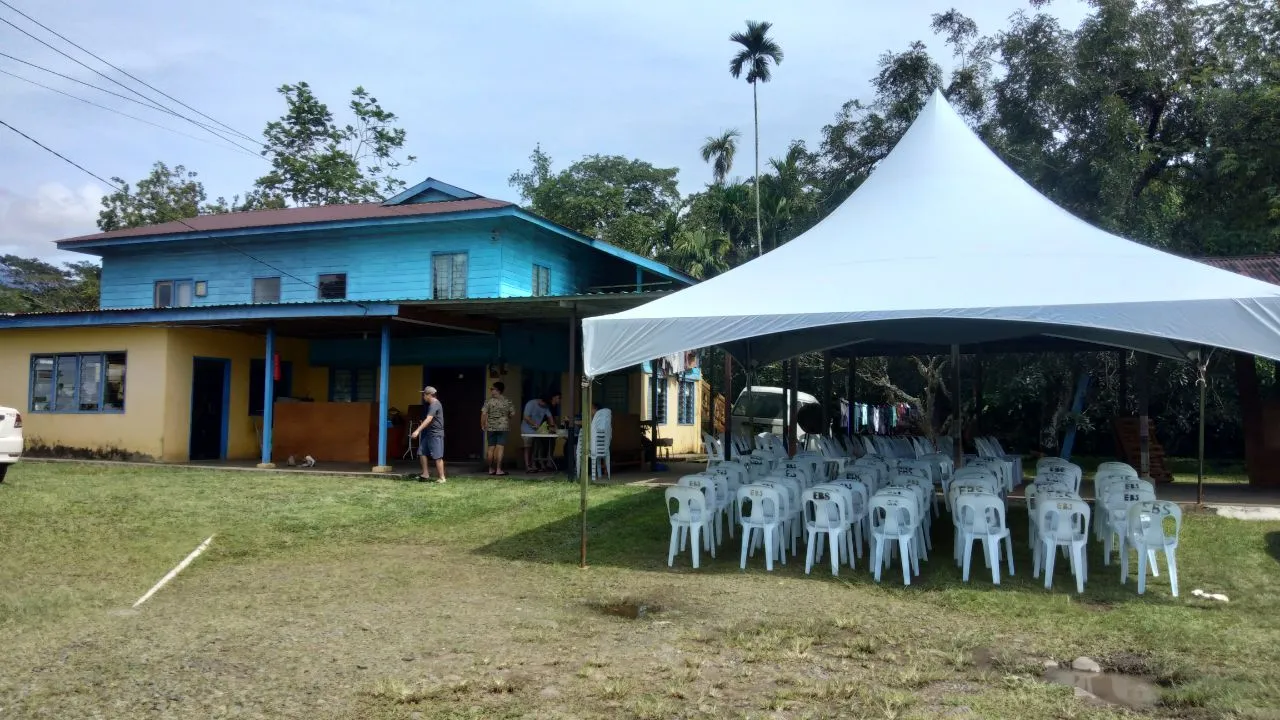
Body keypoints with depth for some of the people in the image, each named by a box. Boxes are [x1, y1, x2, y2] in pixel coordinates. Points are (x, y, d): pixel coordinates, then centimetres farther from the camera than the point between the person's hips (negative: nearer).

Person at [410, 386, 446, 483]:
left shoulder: (434, 405, -16)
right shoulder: (431, 404, 17)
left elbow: (428, 419, -26)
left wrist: (418, 430, -31)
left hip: (436, 434, -10)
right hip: (428, 432, 10)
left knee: (437, 456, -6)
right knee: (422, 452, 8)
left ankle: (441, 478, -2)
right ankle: (425, 474, 12)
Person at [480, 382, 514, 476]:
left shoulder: (489, 401, -3)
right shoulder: (507, 401, 1)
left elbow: (483, 414, -7)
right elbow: (512, 413, 4)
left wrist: (483, 425, 3)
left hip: (491, 427, 1)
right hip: (503, 427, -1)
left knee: (491, 448, 9)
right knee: (500, 448, -4)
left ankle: (491, 469, 14)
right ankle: (498, 469, -8)